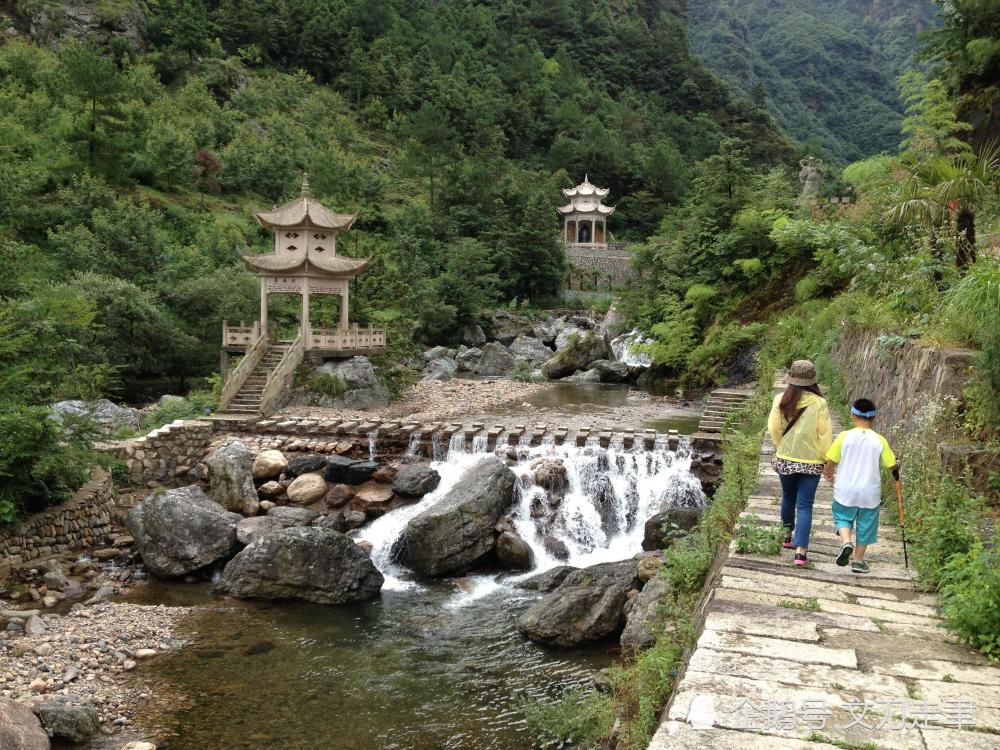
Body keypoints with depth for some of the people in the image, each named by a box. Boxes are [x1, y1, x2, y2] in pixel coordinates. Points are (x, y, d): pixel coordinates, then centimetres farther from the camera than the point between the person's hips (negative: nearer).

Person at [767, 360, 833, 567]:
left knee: (788, 498, 23)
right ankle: (801, 551, -5)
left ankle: (788, 536, 39)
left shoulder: (781, 400, -8)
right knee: (804, 505, 2)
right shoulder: (819, 403, -12)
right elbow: (825, 434, -8)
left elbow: (773, 429, -3)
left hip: (785, 459, 2)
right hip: (811, 462, -2)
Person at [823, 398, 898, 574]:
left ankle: (846, 542, -8)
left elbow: (831, 461, -5)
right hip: (870, 493, 1)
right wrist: (896, 471, 25)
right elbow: (892, 465, 1)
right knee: (865, 525, 15)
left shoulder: (844, 436, -9)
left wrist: (827, 472, 17)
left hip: (846, 490, -1)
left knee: (843, 517, 18)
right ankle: (858, 560, 20)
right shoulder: (880, 441, -6)